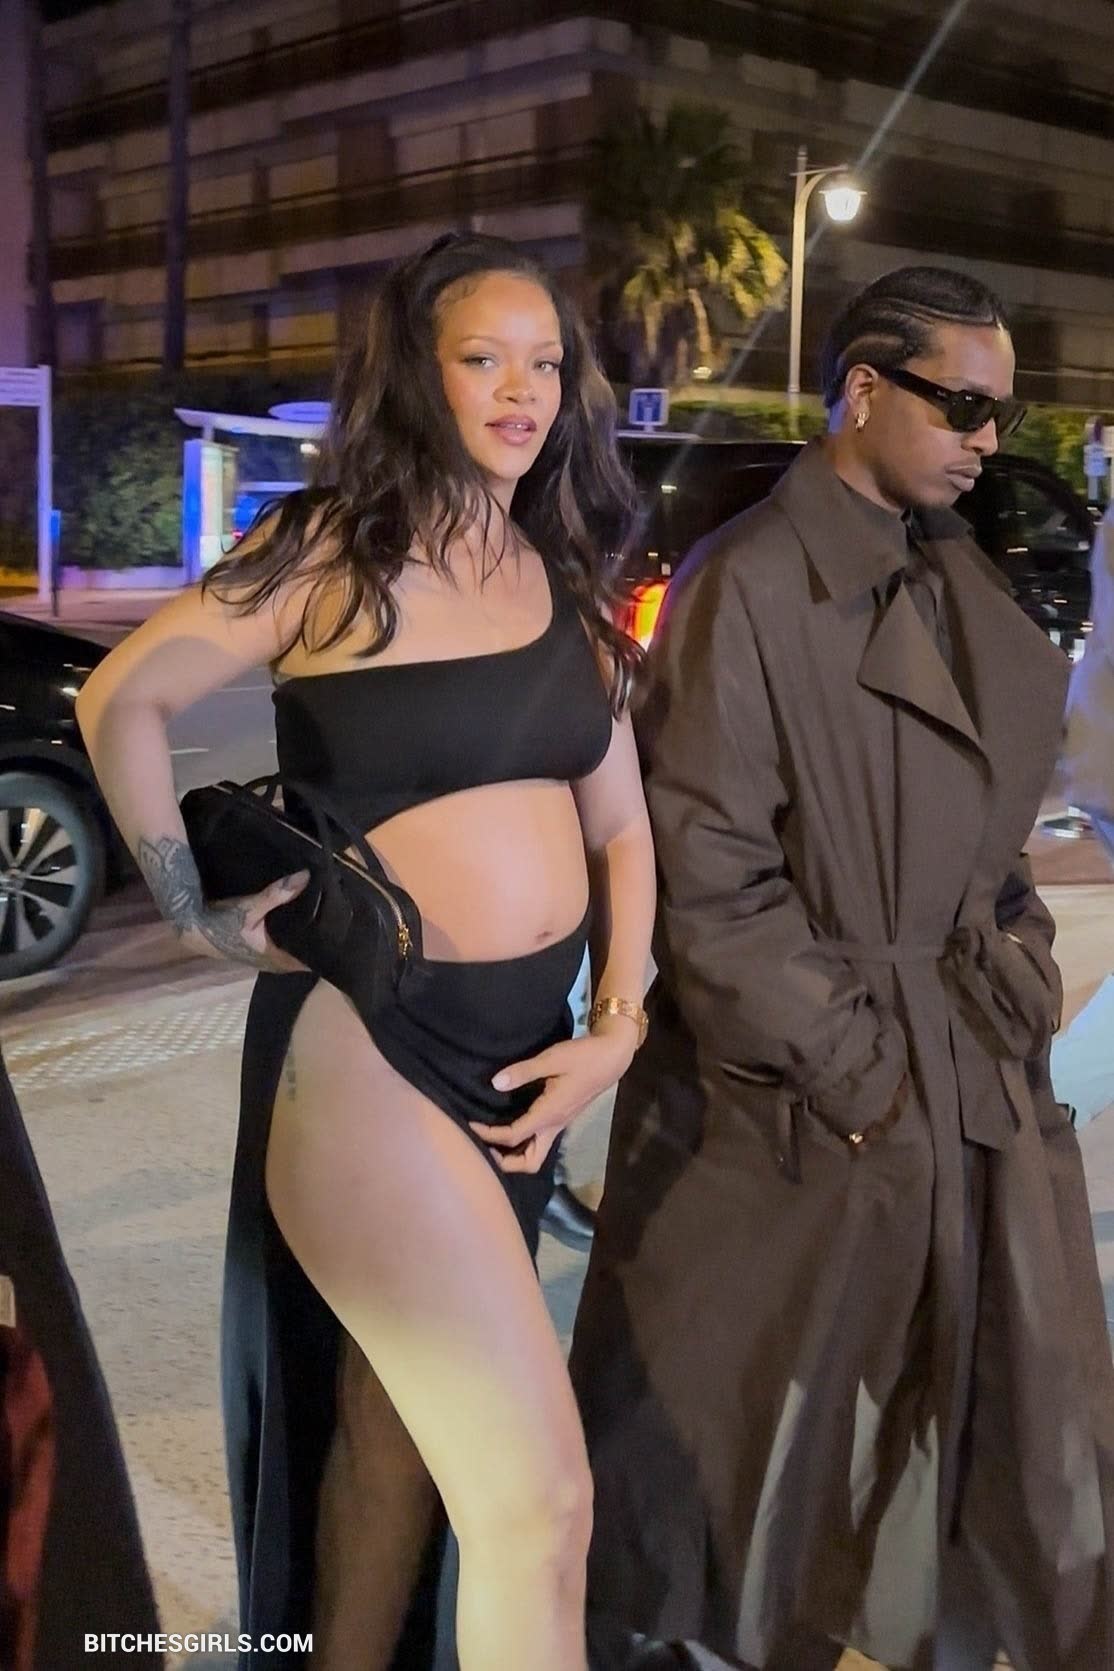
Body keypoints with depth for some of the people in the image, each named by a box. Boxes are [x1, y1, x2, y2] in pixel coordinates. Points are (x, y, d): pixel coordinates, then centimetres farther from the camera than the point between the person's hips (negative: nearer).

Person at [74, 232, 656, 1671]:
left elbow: (619, 825, 11)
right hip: (366, 1051, -6)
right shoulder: (334, 551, -8)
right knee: (540, 1499, -7)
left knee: (398, 1433, 20)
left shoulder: (565, 580, 9)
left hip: (524, 1052, 6)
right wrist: (193, 911, -7)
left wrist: (616, 1029, 1)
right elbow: (120, 700, -5)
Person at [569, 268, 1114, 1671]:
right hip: (797, 1097, -6)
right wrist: (848, 1070, -14)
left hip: (979, 1079, 7)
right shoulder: (748, 586, -14)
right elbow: (706, 877, -16)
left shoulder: (962, 582, 9)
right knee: (749, 1427, 11)